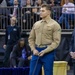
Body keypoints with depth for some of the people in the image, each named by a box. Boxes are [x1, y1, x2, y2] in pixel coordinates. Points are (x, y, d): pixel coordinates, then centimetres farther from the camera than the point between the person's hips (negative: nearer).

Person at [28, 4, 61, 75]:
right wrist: (33, 49, 0)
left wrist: (45, 51, -15)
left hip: (48, 52, -5)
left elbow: (56, 41, -9)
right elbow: (31, 38, 16)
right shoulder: (36, 24, 12)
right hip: (36, 52, 5)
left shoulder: (55, 25, -3)